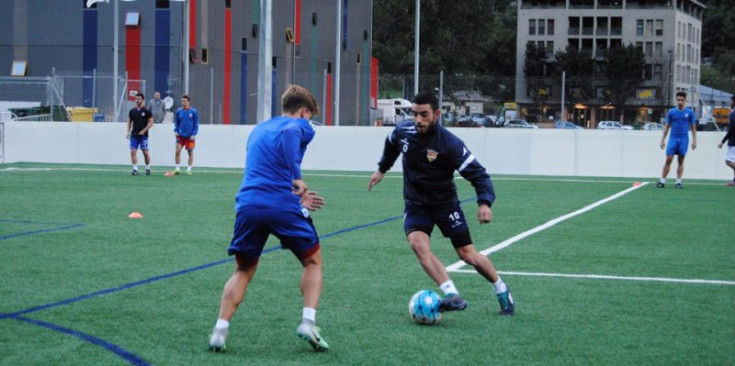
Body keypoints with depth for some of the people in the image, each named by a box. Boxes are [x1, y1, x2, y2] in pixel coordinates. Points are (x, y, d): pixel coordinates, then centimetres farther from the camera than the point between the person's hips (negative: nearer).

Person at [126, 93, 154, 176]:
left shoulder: (146, 111, -4)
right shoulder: (132, 111, 7)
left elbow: (151, 122, -4)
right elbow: (129, 122, 15)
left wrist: (144, 130, -13)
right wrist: (128, 132, 4)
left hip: (143, 135, -3)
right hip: (134, 135, 3)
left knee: (145, 152, 0)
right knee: (133, 151, -7)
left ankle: (147, 168, 15)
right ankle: (135, 169, -5)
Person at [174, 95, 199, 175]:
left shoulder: (194, 112, -4)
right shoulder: (178, 111, 3)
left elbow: (196, 124, -1)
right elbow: (176, 123, 12)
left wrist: (194, 134, -9)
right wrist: (176, 131, -2)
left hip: (190, 137, -2)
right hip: (180, 135, 2)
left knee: (190, 152, 6)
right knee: (177, 151, -9)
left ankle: (189, 169, 16)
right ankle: (178, 169, -1)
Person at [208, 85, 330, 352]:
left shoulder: (258, 130, 28)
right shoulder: (300, 126, 6)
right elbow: (288, 133, -20)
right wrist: (297, 178, -21)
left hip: (248, 204, 5)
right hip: (283, 206, -5)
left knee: (244, 271, 19)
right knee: (313, 262, 16)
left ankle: (219, 331, 4)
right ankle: (308, 323, 0)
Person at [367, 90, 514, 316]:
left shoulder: (450, 144, -23)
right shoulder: (404, 131, -9)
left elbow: (478, 174, -24)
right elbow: (391, 145, 17)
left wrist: (485, 202, -41)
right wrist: (382, 169, 30)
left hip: (445, 204, -3)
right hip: (416, 205, 3)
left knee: (468, 255, 0)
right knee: (417, 243, -27)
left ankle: (502, 290, 28)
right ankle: (452, 296, -33)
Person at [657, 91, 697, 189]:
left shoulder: (689, 112, 3)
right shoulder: (671, 112, 4)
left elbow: (693, 127, 7)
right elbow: (667, 127, 9)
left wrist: (694, 140, 0)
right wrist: (663, 139, 4)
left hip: (684, 139, 0)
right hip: (673, 138, 0)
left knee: (681, 161, 3)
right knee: (668, 160, -5)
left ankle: (678, 182, 8)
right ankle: (662, 181, -2)